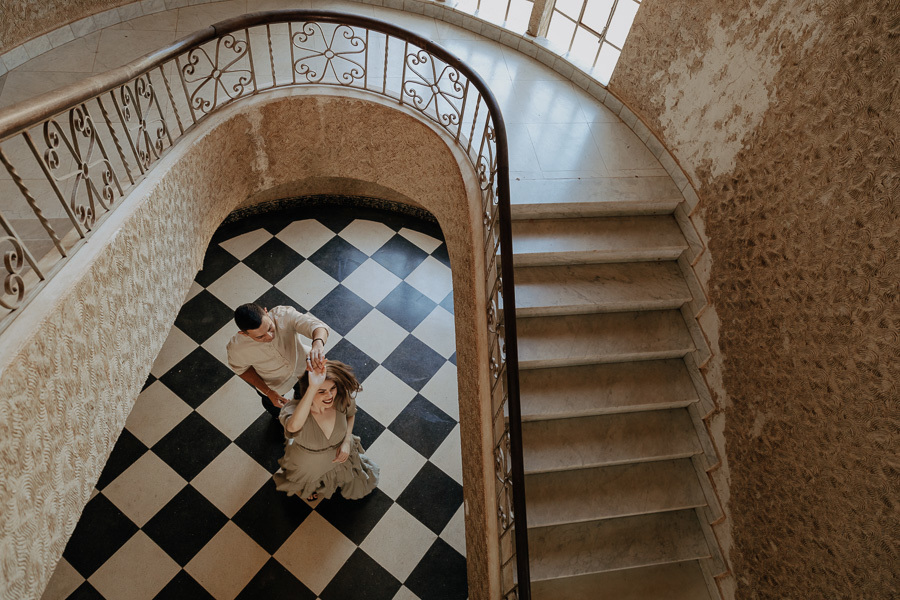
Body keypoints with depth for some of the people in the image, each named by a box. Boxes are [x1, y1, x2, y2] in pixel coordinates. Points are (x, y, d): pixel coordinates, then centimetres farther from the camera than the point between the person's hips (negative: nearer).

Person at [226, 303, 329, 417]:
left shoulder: (285, 314, -41)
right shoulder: (236, 347, -36)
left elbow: (318, 326, -51)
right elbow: (241, 369, -14)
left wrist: (318, 343, -75)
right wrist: (268, 392, -19)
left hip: (302, 364, 0)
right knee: (276, 410, 34)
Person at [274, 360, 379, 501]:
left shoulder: (343, 399, -32)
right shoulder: (293, 409, -43)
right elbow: (293, 427, -71)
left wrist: (347, 442, -18)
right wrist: (313, 387, -76)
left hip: (338, 456, 2)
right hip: (308, 463, -2)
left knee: (356, 489, 27)